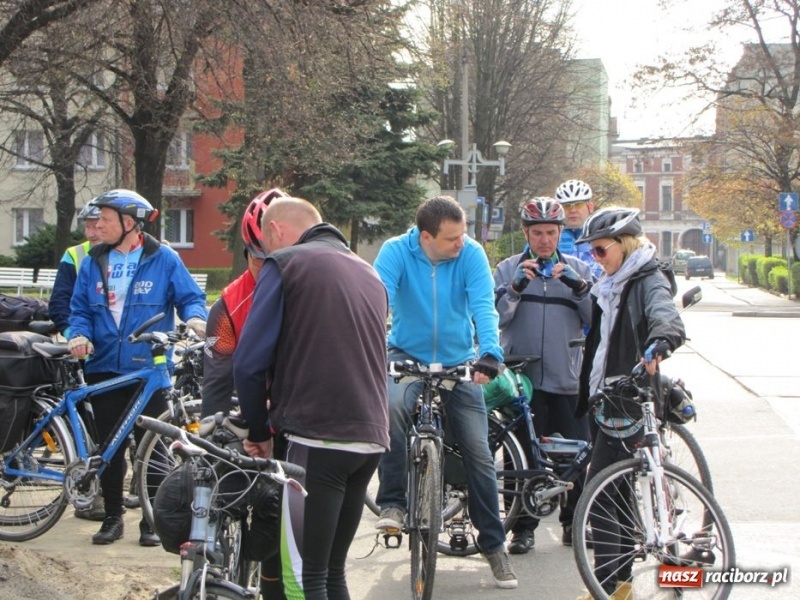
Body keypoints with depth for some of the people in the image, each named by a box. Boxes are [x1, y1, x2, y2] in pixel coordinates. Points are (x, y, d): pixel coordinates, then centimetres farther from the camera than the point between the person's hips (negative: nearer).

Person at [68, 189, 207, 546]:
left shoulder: (163, 259, -1)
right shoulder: (93, 262, 8)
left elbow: (190, 297, 0)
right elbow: (80, 309, 10)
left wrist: (195, 317, -22)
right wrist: (80, 335, -11)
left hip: (148, 368, -3)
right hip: (104, 368, 4)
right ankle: (112, 517, 21)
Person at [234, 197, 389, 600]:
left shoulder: (284, 264, -1)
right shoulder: (369, 273, 20)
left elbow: (250, 361, -7)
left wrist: (259, 431, 7)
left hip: (317, 438, -7)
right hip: (371, 439, 7)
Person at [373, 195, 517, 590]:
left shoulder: (471, 253, -13)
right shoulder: (396, 251, -15)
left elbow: (483, 306, -22)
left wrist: (490, 353, -39)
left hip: (458, 363, 1)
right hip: (408, 356, -1)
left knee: (479, 454, -1)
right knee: (393, 406, -35)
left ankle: (493, 545, 15)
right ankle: (392, 504, -19)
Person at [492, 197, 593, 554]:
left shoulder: (578, 269, 11)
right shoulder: (509, 269, 9)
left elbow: (595, 319, 1)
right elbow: (496, 316, -3)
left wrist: (579, 286, -14)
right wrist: (516, 287, -18)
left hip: (567, 377, 1)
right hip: (521, 376, -1)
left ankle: (573, 521, 18)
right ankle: (523, 527, 10)